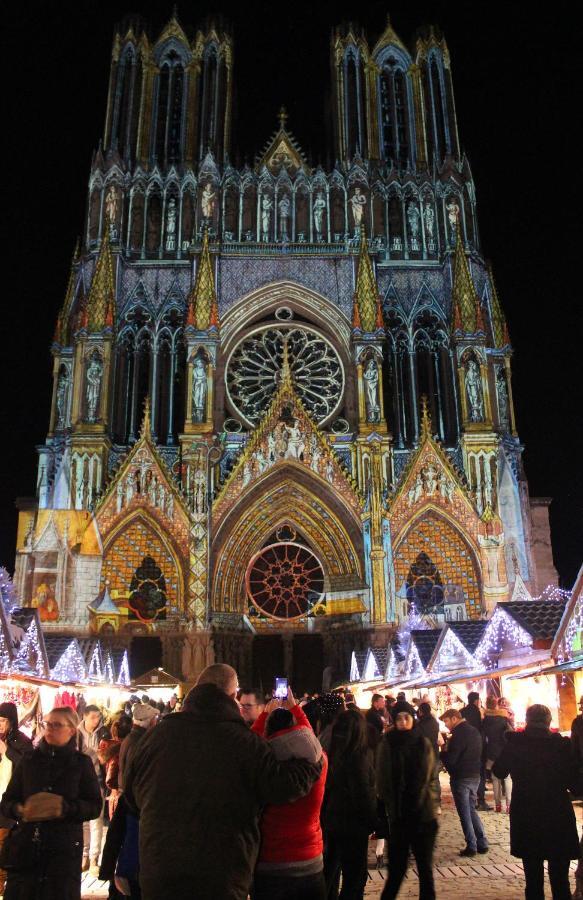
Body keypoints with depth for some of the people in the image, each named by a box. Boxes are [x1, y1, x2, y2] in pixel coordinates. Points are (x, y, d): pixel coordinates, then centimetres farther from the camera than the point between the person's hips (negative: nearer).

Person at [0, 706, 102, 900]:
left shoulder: (81, 763, 1)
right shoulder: (29, 760, 7)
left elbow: (95, 806, -1)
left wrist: (66, 808, -19)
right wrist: (20, 809, -15)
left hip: (64, 849, -2)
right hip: (24, 847, 2)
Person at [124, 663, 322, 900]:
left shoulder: (159, 733, -3)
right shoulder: (244, 741, -15)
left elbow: (131, 792, 10)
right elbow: (285, 786, -14)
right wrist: (314, 757, 3)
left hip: (158, 870, 3)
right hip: (221, 879, -3)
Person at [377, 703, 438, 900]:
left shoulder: (424, 744, 0)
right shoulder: (387, 744, -5)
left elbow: (430, 778, 9)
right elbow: (382, 780, -1)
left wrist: (430, 803, 3)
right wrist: (389, 806, -5)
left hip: (424, 816, 2)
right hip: (398, 816, -1)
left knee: (425, 868, 9)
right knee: (397, 868, 4)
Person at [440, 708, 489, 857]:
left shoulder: (459, 734, -19)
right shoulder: (474, 731, 8)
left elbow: (450, 759, -22)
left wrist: (443, 751, -1)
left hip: (461, 778, -8)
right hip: (475, 776, 8)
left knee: (465, 813, 3)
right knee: (471, 810, 19)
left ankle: (471, 846, 8)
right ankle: (482, 844, 18)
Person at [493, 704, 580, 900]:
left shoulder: (514, 743, -7)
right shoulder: (561, 745, -12)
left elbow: (499, 772, 8)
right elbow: (575, 784, -10)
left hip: (525, 819, 1)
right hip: (558, 818, -1)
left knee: (533, 877, 13)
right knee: (560, 879, 12)